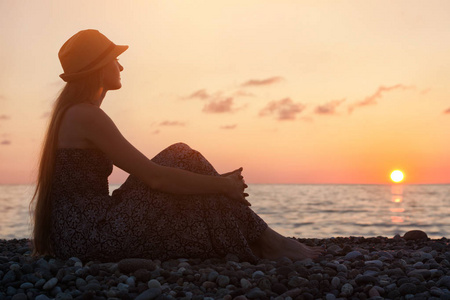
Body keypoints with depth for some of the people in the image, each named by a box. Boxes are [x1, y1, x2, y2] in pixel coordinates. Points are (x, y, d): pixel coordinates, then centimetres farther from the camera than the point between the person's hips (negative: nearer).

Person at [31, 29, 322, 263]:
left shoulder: (72, 114, 16)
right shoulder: (87, 115, -15)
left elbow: (145, 173, 18)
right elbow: (154, 177, -20)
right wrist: (224, 185, -11)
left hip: (77, 232, 9)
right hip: (90, 234, -9)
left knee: (181, 167, 7)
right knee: (183, 159, -8)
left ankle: (260, 239, 7)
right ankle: (264, 241, -1)